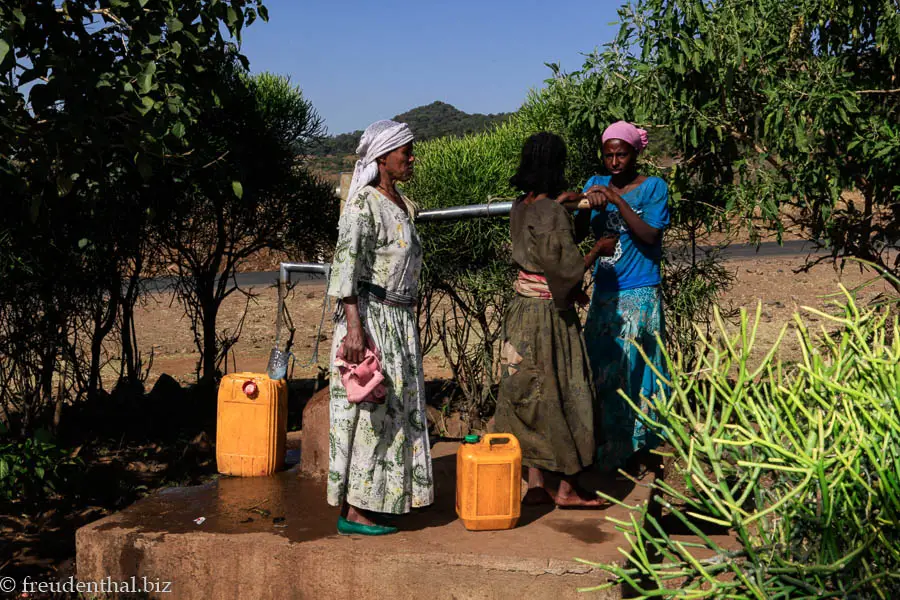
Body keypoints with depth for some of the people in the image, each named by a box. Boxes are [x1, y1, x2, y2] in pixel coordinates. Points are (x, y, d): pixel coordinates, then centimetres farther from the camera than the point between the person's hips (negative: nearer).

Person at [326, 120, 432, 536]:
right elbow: (345, 267, -19)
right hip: (370, 318, -9)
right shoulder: (364, 204, -12)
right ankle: (351, 512, 4)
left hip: (399, 321, 9)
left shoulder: (403, 205, 14)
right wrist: (354, 327, -25)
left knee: (392, 409, 12)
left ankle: (370, 502, 22)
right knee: (368, 410, -5)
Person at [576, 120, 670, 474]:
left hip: (639, 296, -5)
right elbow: (576, 234, 2)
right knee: (598, 369, 6)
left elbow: (650, 237, -16)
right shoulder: (596, 184, 8)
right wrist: (587, 205, -17)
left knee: (626, 371, -4)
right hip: (604, 293, 5)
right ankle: (601, 445, 19)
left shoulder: (653, 187, -4)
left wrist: (618, 200, -21)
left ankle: (624, 450, 9)